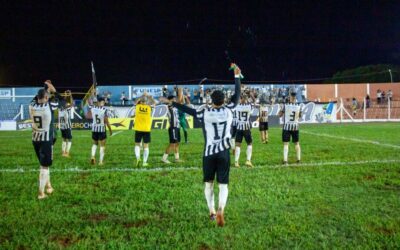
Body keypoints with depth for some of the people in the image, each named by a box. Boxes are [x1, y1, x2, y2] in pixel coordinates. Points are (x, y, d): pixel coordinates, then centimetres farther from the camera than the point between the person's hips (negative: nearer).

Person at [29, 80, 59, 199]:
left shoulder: (32, 106, -3)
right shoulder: (49, 106, -16)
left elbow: (36, 98, 21)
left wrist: (45, 88, 29)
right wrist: (54, 91, 11)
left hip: (35, 139, 5)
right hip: (46, 140, -5)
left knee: (44, 163, 21)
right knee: (44, 166, 0)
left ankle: (48, 186, 32)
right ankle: (41, 193, 1)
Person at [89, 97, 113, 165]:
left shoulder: (92, 108, -5)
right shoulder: (104, 110, -15)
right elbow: (106, 122, -12)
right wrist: (110, 130, 0)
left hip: (94, 129, 4)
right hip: (102, 129, -4)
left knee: (95, 143, 23)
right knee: (102, 145, 8)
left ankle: (93, 156, 3)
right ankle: (101, 161, 9)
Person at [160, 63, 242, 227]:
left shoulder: (204, 112, -6)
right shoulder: (228, 110, -4)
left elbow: (188, 110, 3)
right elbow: (237, 96, 8)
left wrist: (171, 103, 16)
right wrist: (237, 76, 15)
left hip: (209, 153, 0)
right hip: (224, 153, 0)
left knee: (208, 183, 16)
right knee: (223, 184, 1)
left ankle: (212, 212, 22)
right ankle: (220, 210, -21)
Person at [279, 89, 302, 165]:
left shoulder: (285, 105, -12)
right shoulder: (299, 106, -3)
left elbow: (280, 115, -1)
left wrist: (282, 109, 11)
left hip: (287, 126, -2)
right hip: (295, 126, 2)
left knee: (286, 144, 1)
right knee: (296, 143, 16)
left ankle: (285, 160, -6)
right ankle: (298, 159, 20)